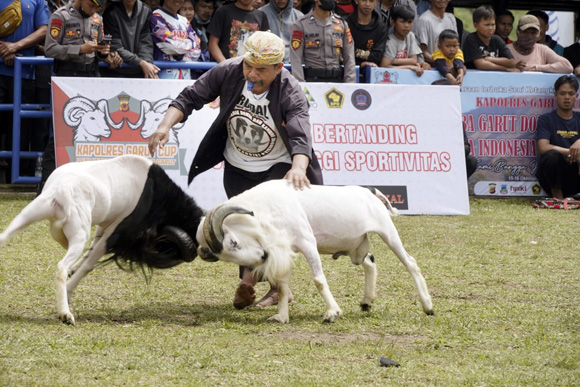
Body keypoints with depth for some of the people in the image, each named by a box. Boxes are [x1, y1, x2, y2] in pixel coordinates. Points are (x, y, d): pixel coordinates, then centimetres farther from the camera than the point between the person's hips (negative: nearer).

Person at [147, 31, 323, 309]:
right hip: (236, 168, 3)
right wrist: (166, 125, -28)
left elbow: (300, 137, -39)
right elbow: (190, 98, -11)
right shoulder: (228, 72, -17)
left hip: (277, 168, -3)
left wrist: (298, 168, -59)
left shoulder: (290, 93, -25)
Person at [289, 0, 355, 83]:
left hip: (337, 79, 3)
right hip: (312, 79, -3)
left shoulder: (342, 24, 10)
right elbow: (296, 60, -5)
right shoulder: (300, 25, -1)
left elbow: (349, 59, 8)